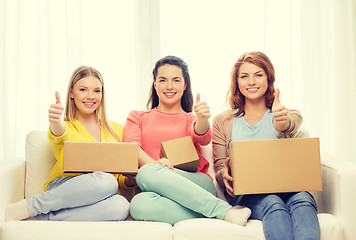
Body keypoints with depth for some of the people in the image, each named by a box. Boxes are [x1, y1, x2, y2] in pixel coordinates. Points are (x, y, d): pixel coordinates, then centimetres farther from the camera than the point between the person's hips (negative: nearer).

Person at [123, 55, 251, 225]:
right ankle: (223, 211, -32)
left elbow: (203, 139, -3)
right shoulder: (137, 117, 24)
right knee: (139, 205, -35)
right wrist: (154, 163, -19)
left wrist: (203, 119, -28)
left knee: (146, 173, -32)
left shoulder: (192, 119, 21)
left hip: (197, 184, -1)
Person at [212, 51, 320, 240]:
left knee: (303, 199, -34)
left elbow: (290, 126, -12)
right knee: (273, 203, -34)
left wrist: (282, 122, -38)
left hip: (286, 189, 1)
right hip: (245, 195, 0)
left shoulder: (290, 116, 15)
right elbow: (219, 170, 13)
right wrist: (225, 175, -13)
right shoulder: (223, 121, 15)